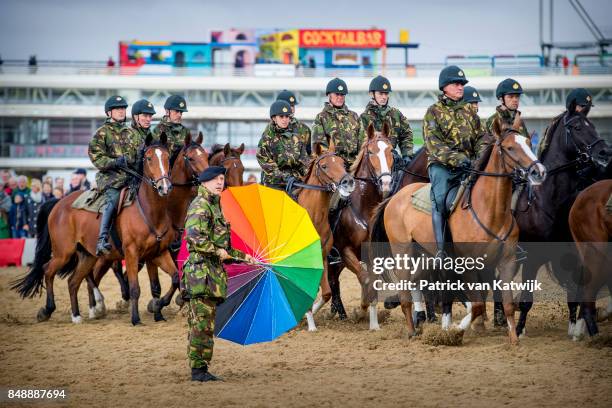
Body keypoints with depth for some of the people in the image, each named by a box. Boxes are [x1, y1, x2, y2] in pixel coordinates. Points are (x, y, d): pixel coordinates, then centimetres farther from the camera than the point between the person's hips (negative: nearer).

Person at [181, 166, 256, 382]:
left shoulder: (214, 207, 24)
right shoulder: (200, 205, -8)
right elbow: (195, 237, -23)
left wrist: (242, 256, 29)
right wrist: (217, 251, -16)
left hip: (213, 273, 10)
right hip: (203, 270, -10)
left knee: (204, 324, 11)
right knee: (202, 323, -10)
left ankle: (200, 369, 13)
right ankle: (198, 369, -9)